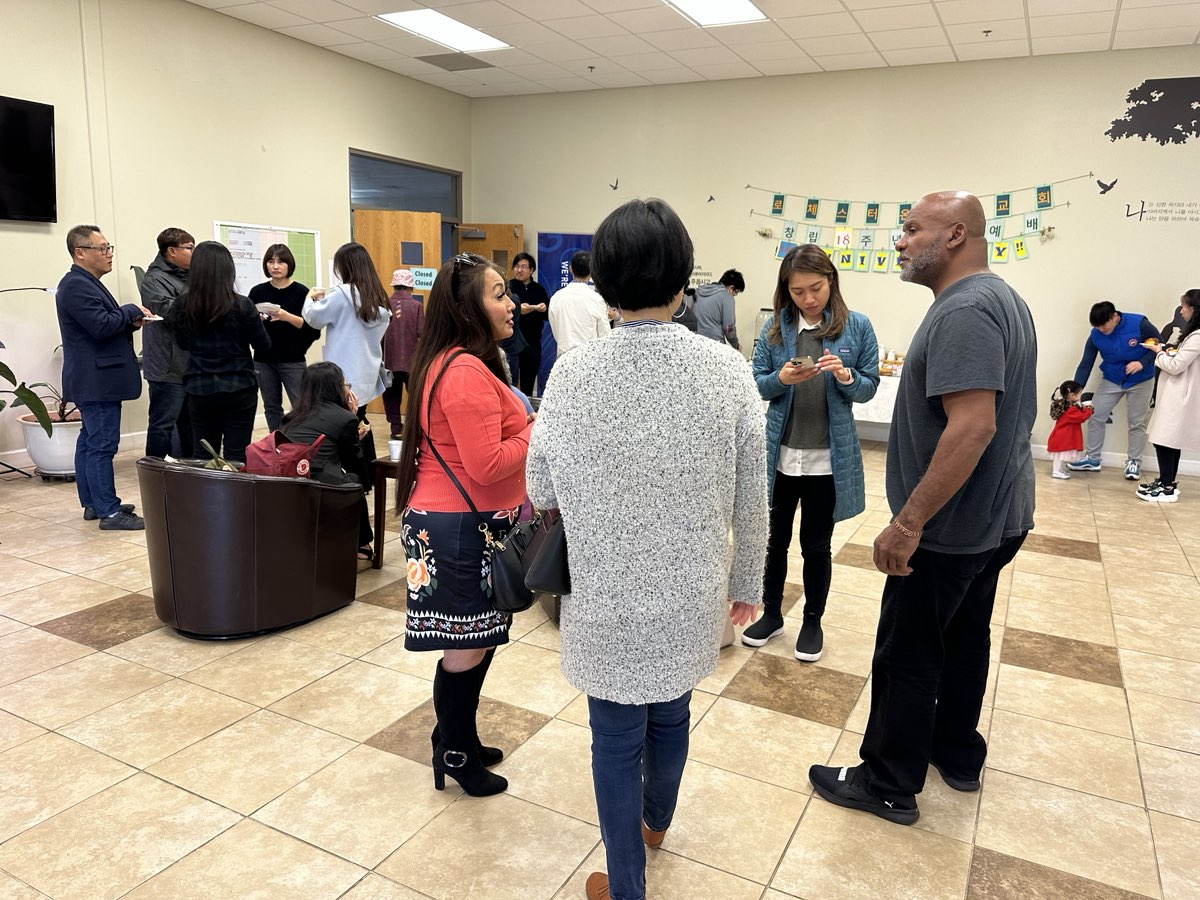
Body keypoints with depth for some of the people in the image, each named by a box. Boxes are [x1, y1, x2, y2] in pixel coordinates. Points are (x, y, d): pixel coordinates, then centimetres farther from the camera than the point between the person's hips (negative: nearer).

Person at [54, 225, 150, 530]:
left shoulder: (87, 284, 18)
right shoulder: (76, 286, -16)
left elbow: (104, 325, 23)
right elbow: (102, 325, -24)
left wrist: (131, 322, 5)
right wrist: (132, 311, -9)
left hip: (95, 379, 11)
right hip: (96, 380, -11)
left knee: (90, 442, 15)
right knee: (102, 445, -9)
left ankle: (92, 504, 24)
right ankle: (109, 513, -6)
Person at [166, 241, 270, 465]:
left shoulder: (181, 306, -3)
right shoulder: (242, 305, -13)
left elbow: (184, 343, 12)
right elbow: (262, 344, -1)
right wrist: (257, 321, 17)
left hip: (199, 390, 3)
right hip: (239, 389, -3)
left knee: (202, 457, 12)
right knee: (236, 457, 3)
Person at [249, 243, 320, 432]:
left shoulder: (301, 292, -2)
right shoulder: (257, 292, 5)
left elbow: (312, 327, -9)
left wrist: (288, 317, -21)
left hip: (292, 361, -3)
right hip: (264, 360, 3)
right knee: (271, 407, 8)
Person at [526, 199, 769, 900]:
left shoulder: (573, 374, -16)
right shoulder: (728, 370, -12)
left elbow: (542, 491, -4)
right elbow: (751, 502, -4)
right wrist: (746, 585, 10)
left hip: (609, 598, -2)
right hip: (693, 595, 3)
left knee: (617, 741, 16)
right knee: (671, 716, 27)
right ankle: (657, 820, 56)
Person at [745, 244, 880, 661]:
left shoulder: (857, 326, -4)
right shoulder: (775, 326, -1)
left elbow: (870, 387, -1)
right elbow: (757, 384, 1)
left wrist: (846, 377, -21)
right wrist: (781, 379, -20)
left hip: (828, 458, -2)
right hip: (779, 453, 2)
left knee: (817, 544, 12)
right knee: (775, 538, 14)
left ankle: (813, 621, 30)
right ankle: (771, 613, 33)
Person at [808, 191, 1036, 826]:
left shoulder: (964, 311, -22)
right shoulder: (1002, 300, 11)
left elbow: (972, 425, -31)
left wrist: (908, 522, -29)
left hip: (950, 528, -10)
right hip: (995, 518, 10)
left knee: (907, 656, 3)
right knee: (964, 637, 22)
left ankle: (888, 785, 19)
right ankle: (957, 755, 40)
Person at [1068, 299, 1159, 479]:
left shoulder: (1139, 324, -23)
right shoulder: (1095, 336, -15)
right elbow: (1085, 364, -11)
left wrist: (1143, 362, -27)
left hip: (1141, 381, -3)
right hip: (1111, 380, 3)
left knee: (1137, 423, 3)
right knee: (1095, 416, -1)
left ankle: (1133, 462, 15)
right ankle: (1092, 458, 11)